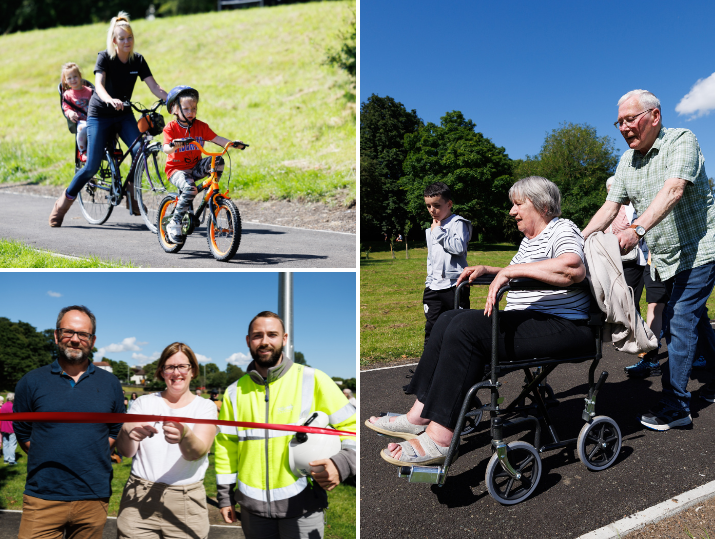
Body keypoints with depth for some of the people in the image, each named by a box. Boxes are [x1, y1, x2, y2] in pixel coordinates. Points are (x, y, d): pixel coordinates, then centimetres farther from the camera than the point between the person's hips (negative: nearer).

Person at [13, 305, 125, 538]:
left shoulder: (110, 383, 7)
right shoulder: (31, 382, 3)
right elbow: (22, 432, 10)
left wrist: (92, 456, 3)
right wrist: (52, 459, 4)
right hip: (43, 499, -1)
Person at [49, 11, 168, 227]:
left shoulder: (137, 60, -2)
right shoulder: (104, 57, -13)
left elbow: (154, 86, -9)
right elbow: (99, 84, -29)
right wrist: (110, 100, -50)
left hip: (124, 114, 4)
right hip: (99, 115, -3)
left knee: (140, 150, -23)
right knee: (92, 166, -9)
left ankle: (132, 196, -2)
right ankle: (64, 202, 10)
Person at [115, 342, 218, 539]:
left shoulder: (205, 407, 1)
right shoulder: (144, 402, 6)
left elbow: (197, 452, -17)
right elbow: (126, 451, -5)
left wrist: (184, 435, -39)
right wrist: (127, 431, -28)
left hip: (186, 502, -1)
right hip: (139, 497, 1)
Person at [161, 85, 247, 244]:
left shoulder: (201, 126, 4)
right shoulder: (171, 128, -8)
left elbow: (216, 138, -5)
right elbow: (166, 148, -21)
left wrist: (232, 143, -23)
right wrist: (174, 145, -45)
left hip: (195, 167, 4)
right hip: (176, 169, -4)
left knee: (217, 160, -24)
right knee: (190, 188, -34)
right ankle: (174, 225, -20)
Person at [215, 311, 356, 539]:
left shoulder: (314, 380, -5)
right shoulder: (235, 392, 6)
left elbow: (351, 426, -5)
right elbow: (225, 444, 12)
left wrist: (341, 464, -20)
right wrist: (225, 496, 11)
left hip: (302, 504, -3)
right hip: (253, 505, 4)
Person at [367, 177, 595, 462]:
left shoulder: (563, 229, -6)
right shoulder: (529, 238, 22)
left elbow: (573, 268, -29)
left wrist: (510, 270, -27)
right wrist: (489, 270, 18)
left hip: (563, 328, -10)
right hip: (527, 320, 10)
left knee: (467, 328, -26)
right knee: (449, 319, -3)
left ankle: (439, 437, -28)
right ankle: (420, 415, -9)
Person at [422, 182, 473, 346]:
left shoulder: (458, 223, -5)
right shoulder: (430, 230, 19)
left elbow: (459, 247, -22)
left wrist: (439, 232, -16)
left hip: (454, 285, -6)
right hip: (434, 287, 7)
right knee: (431, 327, 5)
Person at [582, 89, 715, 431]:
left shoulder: (681, 141, -13)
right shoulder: (627, 162, 7)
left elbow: (673, 190, -30)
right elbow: (611, 207, 2)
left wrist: (637, 229, -43)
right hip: (665, 258, 7)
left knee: (681, 322, -10)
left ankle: (675, 405, -4)